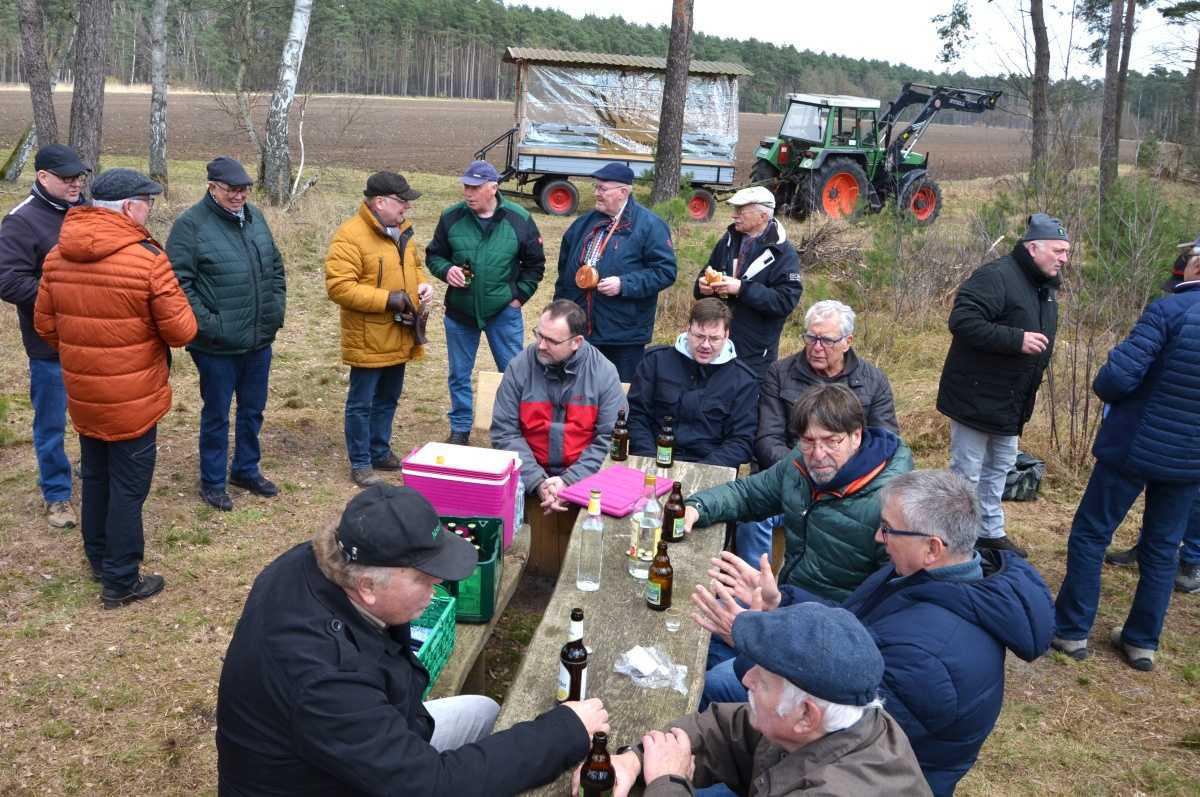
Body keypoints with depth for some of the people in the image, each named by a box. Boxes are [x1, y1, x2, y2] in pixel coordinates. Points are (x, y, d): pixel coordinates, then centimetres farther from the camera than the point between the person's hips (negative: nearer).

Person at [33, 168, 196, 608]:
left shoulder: (57, 255, 0)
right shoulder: (147, 257, -20)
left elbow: (44, 324, 7)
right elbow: (180, 330, -17)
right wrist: (177, 307, 5)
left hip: (81, 393, 6)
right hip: (134, 397, -6)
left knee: (95, 477, 22)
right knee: (128, 486, 5)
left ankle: (98, 558, 38)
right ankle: (120, 582, 15)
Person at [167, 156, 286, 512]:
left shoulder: (255, 217, 8)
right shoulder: (191, 224, -13)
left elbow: (276, 265, 17)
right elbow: (179, 282, -16)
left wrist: (278, 307, 8)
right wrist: (207, 324, -19)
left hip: (260, 339, 6)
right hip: (217, 346, -6)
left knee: (253, 409, 18)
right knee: (216, 414, 9)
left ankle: (246, 470, 37)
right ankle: (212, 481, 26)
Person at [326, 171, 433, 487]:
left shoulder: (401, 229, 9)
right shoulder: (351, 235, -18)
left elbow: (413, 265, 23)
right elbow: (338, 286, -23)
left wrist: (423, 284, 0)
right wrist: (387, 299, -24)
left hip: (399, 337, 8)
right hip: (368, 340, -8)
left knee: (388, 399, 20)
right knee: (361, 403, 5)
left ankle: (380, 452, 36)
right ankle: (360, 464, 18)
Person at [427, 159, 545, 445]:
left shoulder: (519, 219, -6)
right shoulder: (452, 217, -4)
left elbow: (535, 264, 4)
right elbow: (433, 255, 8)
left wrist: (519, 296, -2)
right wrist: (446, 270, -13)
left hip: (504, 312, -1)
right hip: (459, 311, 2)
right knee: (459, 375, 13)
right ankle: (460, 430, 29)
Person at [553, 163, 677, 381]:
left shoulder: (650, 226, -7)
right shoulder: (584, 224, 12)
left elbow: (666, 271, -12)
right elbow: (565, 272, 20)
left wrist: (624, 284, -21)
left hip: (624, 338, -6)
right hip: (578, 332, 6)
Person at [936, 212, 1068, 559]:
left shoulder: (1046, 288, 11)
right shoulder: (996, 276, -20)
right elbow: (962, 321, -30)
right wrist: (1017, 339, -31)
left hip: (1010, 402, 10)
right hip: (977, 397, -10)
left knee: (1000, 467, 21)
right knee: (967, 472, 1)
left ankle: (990, 531, 37)